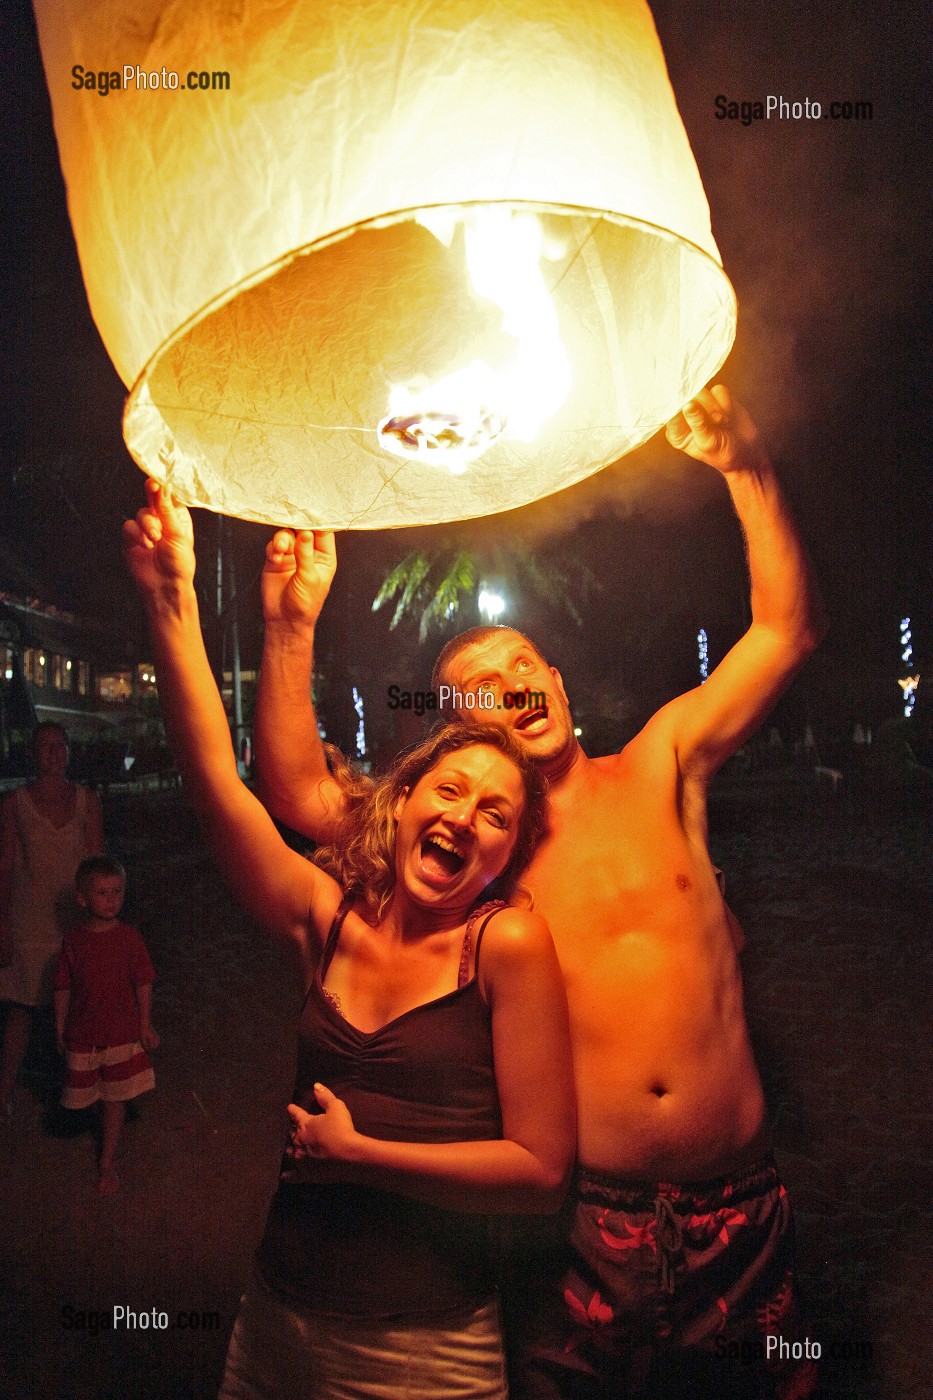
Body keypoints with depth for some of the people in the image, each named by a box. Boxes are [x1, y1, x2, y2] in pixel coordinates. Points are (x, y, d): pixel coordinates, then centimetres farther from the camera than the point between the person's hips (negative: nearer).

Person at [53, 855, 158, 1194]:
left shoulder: (129, 937, -11)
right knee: (84, 1096, 13)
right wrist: (60, 1030, 3)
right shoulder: (73, 941, -10)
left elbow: (143, 983, -4)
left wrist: (145, 1025, -2)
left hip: (122, 1032, -1)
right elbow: (63, 988, -1)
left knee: (114, 1100, 8)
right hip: (82, 1033, 1)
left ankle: (107, 1163, 22)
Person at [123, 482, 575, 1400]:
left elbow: (542, 1169, -14)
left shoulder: (509, 943, -13)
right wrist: (171, 600, -14)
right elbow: (215, 779, -10)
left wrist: (357, 1152, -13)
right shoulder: (327, 919, -3)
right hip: (277, 1320, 4)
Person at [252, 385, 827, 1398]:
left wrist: (745, 468, -8)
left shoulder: (659, 767, 4)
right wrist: (291, 628, -18)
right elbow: (296, 794, -10)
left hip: (737, 1208, 2)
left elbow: (788, 627, 2)